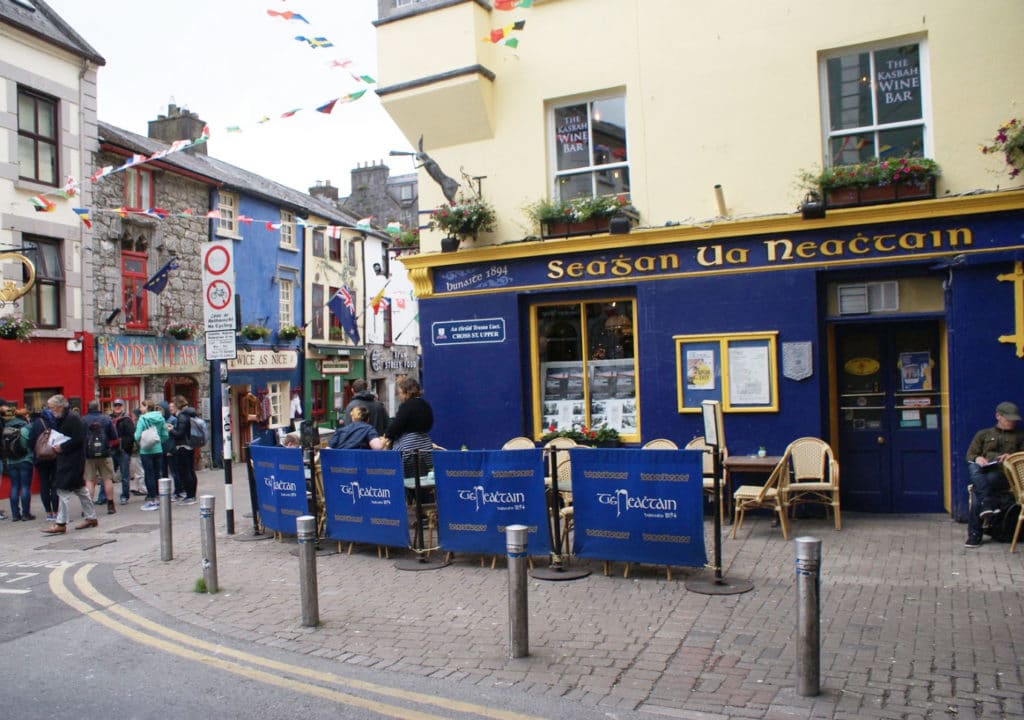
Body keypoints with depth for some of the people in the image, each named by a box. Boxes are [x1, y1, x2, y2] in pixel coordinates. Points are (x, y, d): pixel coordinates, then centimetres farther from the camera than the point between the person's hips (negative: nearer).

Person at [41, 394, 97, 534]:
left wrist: (62, 447, -18)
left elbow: (78, 439, -21)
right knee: (80, 489, 15)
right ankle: (91, 517, 23)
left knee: (64, 490, -8)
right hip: (65, 458, 10)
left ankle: (60, 524, -4)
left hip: (73, 459, -10)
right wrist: (56, 445, 4)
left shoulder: (73, 418, -16)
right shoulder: (59, 419, 13)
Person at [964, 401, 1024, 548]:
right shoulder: (983, 434, 27)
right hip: (984, 472, 2)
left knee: (978, 494, -35)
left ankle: (974, 535, -33)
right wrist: (977, 458, -8)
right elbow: (970, 454, 17)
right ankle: (988, 504, -48)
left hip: (1005, 474, -2)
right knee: (973, 467, -39)